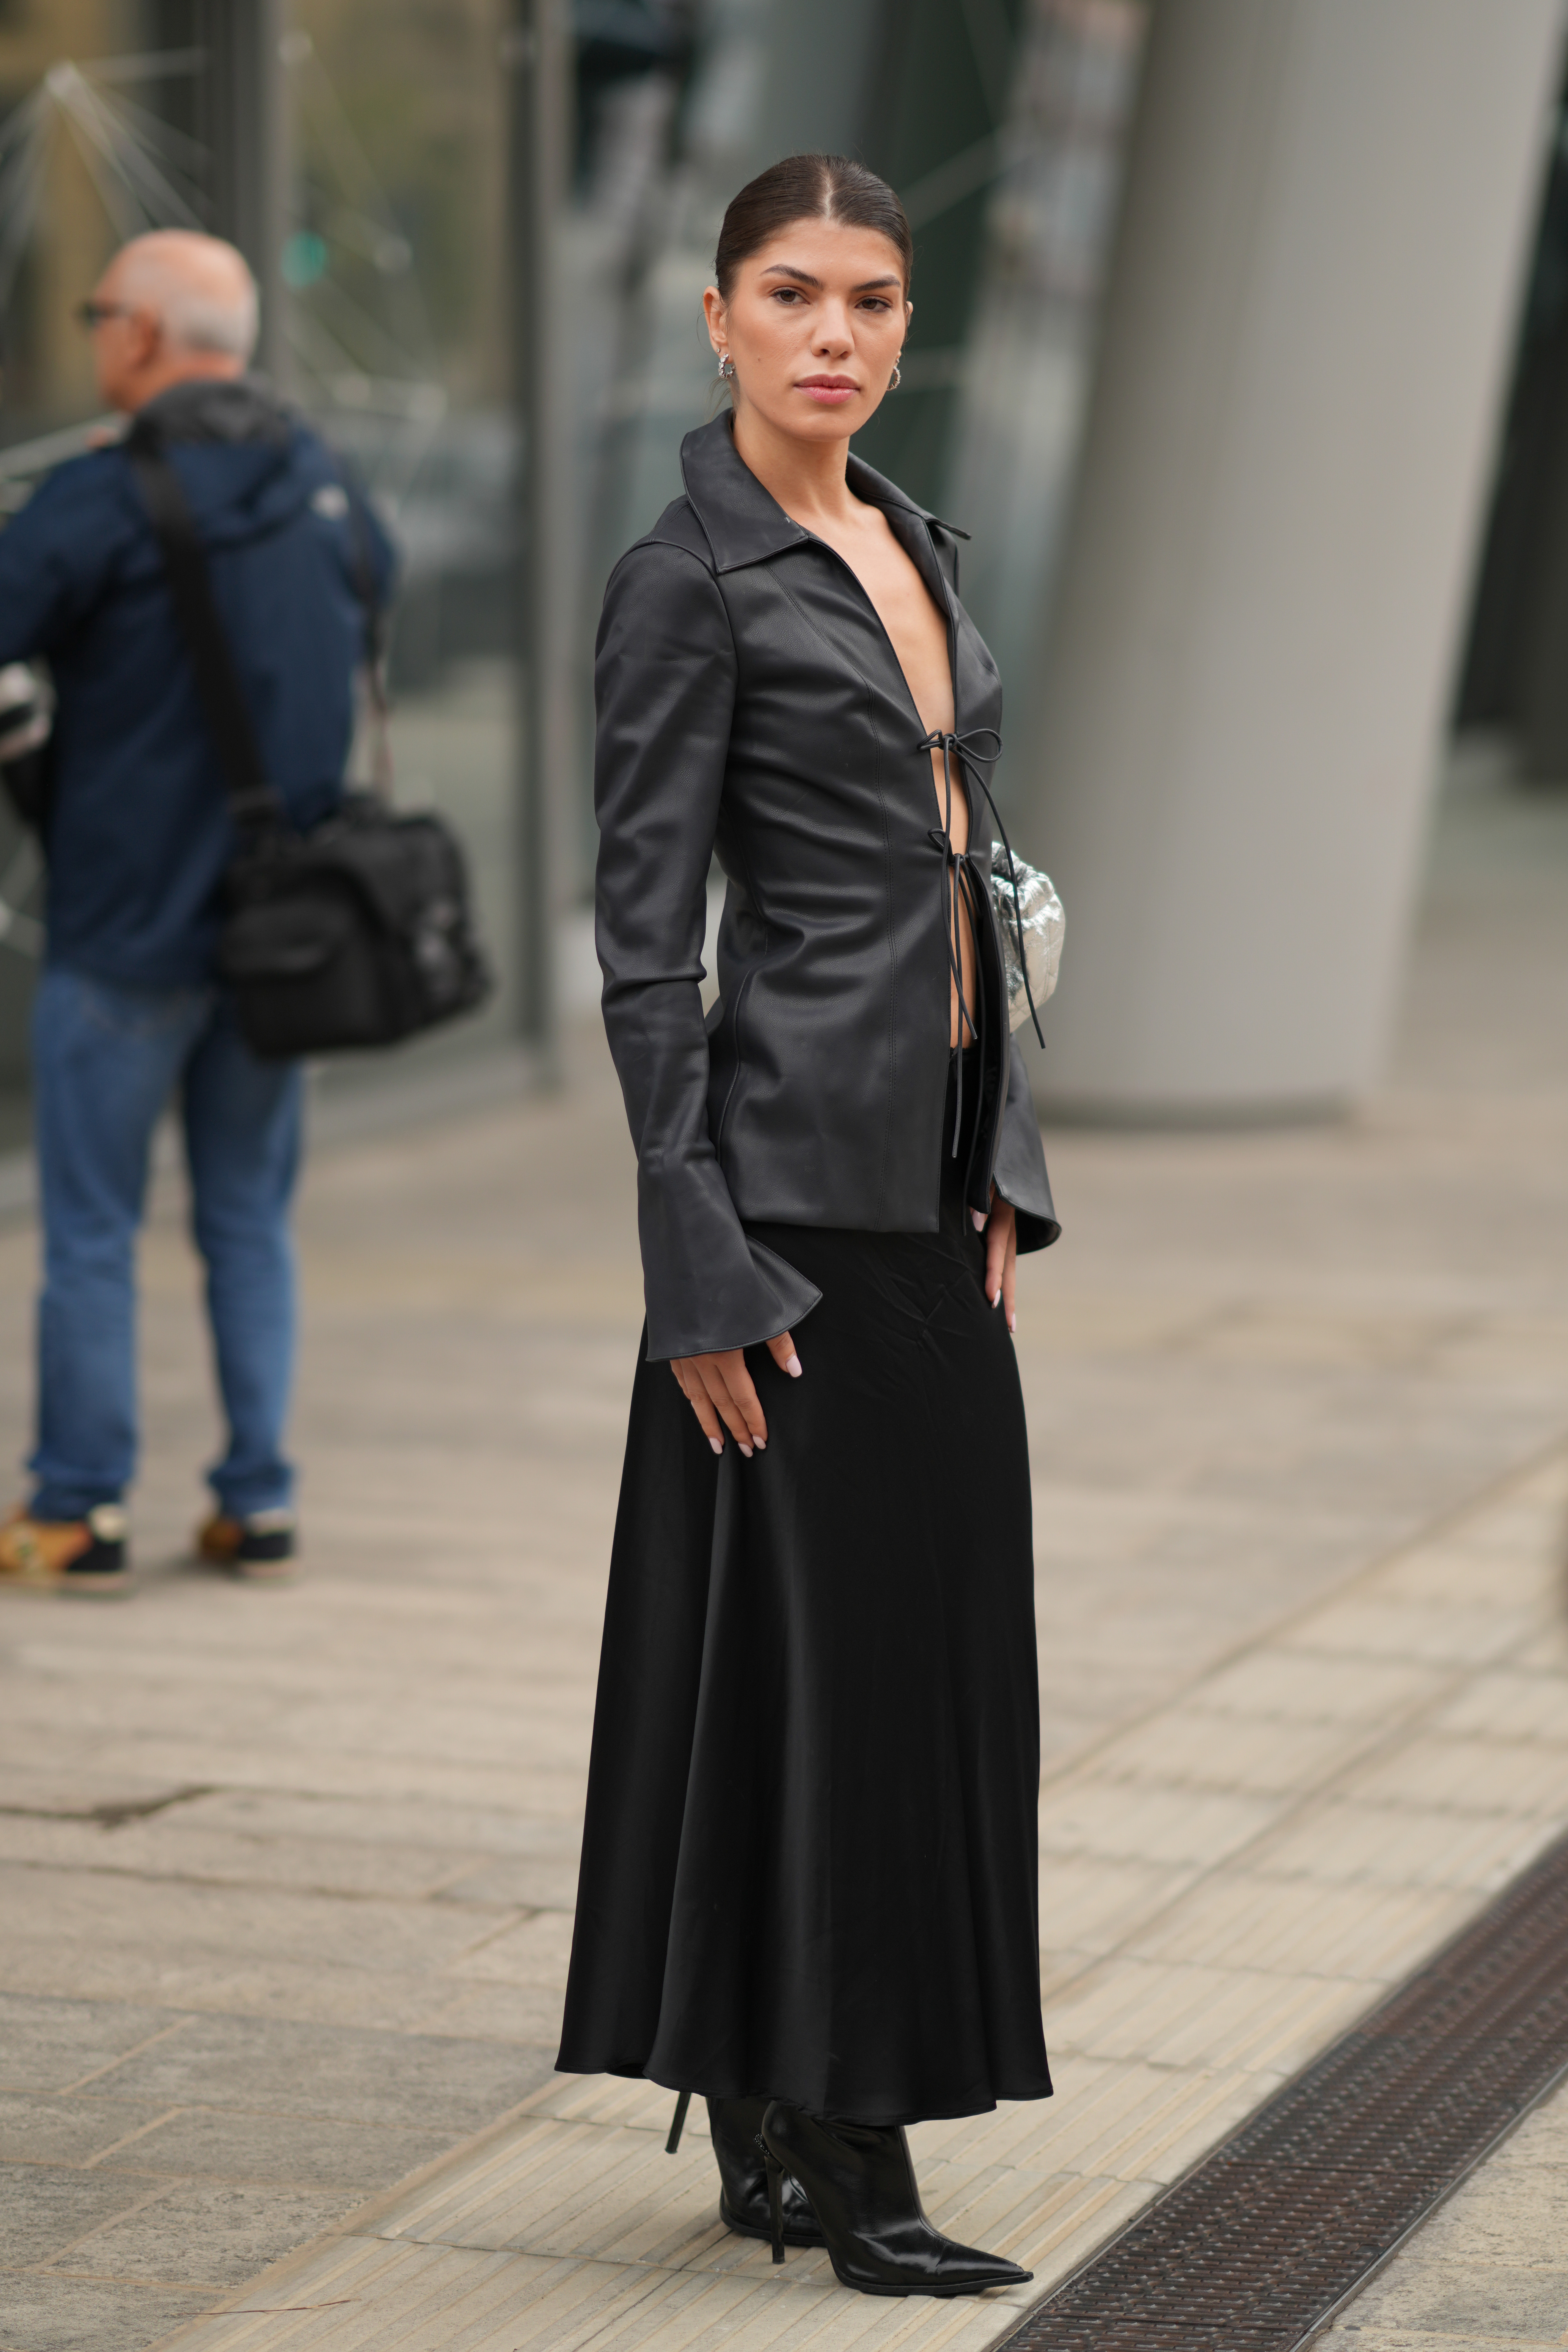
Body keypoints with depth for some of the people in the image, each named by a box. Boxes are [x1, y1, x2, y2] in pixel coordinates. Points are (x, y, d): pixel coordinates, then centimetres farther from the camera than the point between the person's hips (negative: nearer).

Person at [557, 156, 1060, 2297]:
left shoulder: (911, 542, 13)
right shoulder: (691, 581, -11)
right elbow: (644, 942, -14)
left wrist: (1000, 1163, 15)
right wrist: (701, 1268, -18)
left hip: (935, 1167, 9)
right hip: (798, 1171, -9)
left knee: (935, 1633, 10)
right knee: (819, 1643, -4)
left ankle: (779, 2137, 18)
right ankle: (841, 2158, 4)